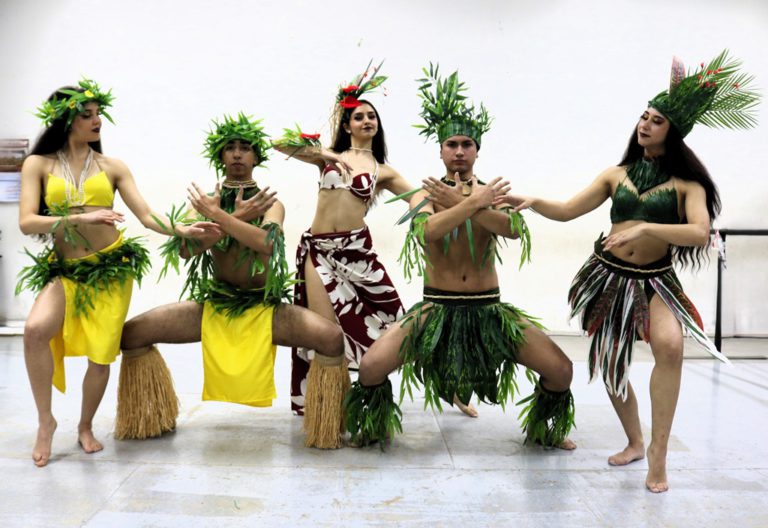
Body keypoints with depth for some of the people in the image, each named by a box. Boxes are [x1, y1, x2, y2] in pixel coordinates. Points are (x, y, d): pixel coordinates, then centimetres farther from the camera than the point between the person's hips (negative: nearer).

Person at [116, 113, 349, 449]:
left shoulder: (271, 203, 2)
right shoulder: (206, 202, 7)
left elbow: (267, 242, -22)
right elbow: (185, 249, -13)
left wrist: (217, 215, -19)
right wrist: (237, 217, -18)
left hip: (264, 309, -2)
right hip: (213, 306, 2)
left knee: (332, 338, -27)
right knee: (132, 333, -10)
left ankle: (328, 429, -3)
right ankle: (150, 417, 16)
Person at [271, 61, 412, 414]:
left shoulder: (382, 170, 13)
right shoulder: (329, 156, 13)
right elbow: (280, 143, 6)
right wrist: (325, 154, -2)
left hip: (356, 248, 0)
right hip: (318, 248, 0)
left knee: (367, 323, -2)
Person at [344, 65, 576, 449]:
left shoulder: (494, 193, 6)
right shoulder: (425, 195, 1)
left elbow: (514, 229, -18)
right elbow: (426, 229, -23)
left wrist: (459, 201, -24)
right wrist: (473, 202, -23)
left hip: (489, 309, 2)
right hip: (436, 309, -1)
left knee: (560, 369, -9)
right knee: (371, 367, -18)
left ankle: (543, 429, 24)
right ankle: (375, 426, 16)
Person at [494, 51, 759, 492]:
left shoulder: (686, 182, -3)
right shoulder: (617, 174, 6)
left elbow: (701, 233, -19)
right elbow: (567, 211, 4)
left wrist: (645, 227, -30)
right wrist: (533, 202, -14)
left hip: (656, 279, -3)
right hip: (609, 274, 3)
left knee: (670, 345, -30)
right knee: (610, 363, 8)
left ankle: (659, 449, -14)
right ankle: (634, 442, 31)